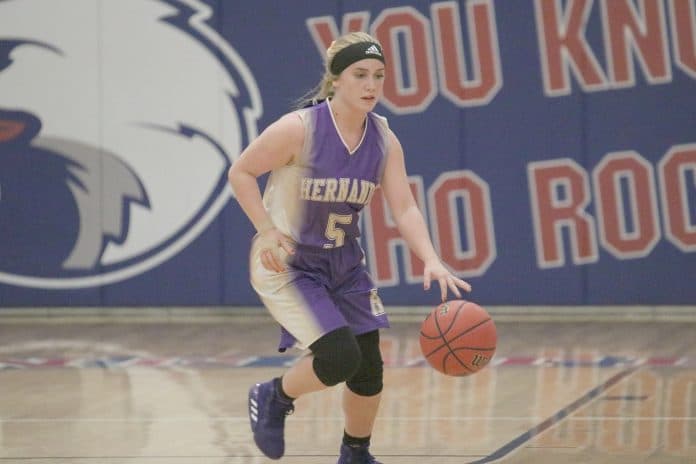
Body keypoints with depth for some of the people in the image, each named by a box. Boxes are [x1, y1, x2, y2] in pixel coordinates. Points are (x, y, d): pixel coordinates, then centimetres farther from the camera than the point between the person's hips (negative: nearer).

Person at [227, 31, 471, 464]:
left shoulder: (384, 140, -6)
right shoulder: (299, 129, -22)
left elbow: (405, 208, -12)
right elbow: (241, 172, -12)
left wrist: (432, 261, -27)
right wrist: (267, 231, -23)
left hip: (344, 264, 6)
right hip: (286, 262, -6)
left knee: (369, 371, 7)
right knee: (340, 358, -21)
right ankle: (274, 398, 10)